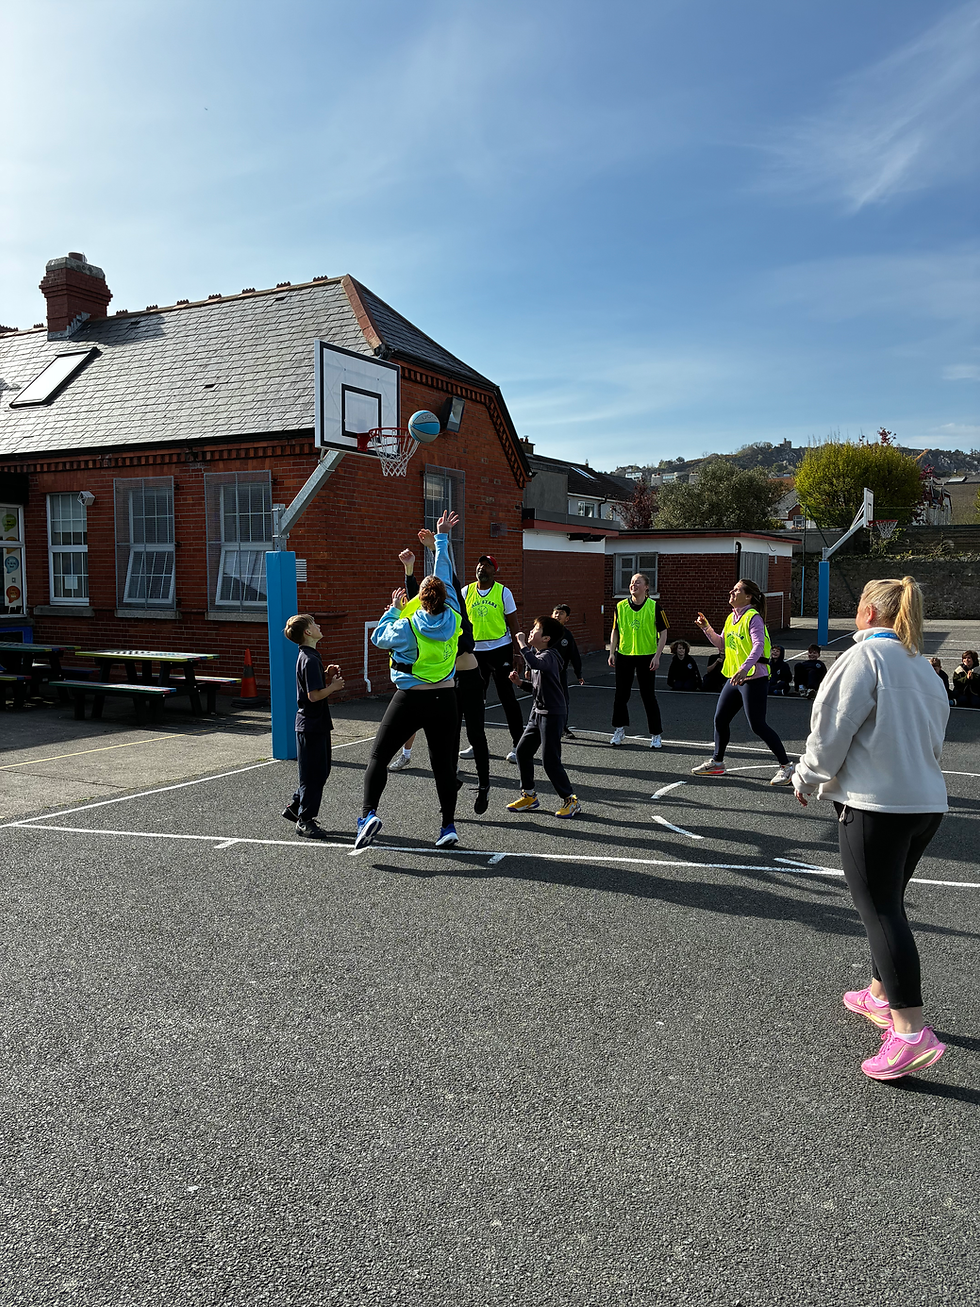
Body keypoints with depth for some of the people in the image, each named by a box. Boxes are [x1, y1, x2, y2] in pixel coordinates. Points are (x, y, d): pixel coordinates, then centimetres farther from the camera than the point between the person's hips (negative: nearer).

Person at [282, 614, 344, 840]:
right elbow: (314, 695, -24)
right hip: (311, 725, -10)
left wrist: (327, 675, 7)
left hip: (316, 724, 10)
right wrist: (334, 686, -11)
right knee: (313, 774, -1)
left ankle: (294, 807, 29)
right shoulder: (310, 660, -19)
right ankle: (305, 821, 8)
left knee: (321, 770, 18)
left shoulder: (307, 657, 12)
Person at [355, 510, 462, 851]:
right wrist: (441, 538, 19)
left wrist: (394, 608, 16)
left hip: (410, 700, -3)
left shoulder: (406, 627, -13)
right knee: (443, 764, 10)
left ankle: (368, 814, -8)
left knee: (378, 756, 6)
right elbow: (444, 575, 9)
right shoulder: (453, 618, -4)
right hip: (445, 700, 4)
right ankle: (448, 827, 12)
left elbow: (379, 637, 6)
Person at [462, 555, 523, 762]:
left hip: (500, 648, -4)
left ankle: (518, 745, 3)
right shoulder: (466, 592, 4)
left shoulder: (503, 592, -3)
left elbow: (513, 624, -1)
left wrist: (518, 653, -6)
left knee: (507, 697, -3)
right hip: (475, 650, 4)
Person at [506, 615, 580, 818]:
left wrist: (522, 644, -31)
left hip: (553, 714, -9)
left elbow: (536, 664, -42)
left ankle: (570, 800, 7)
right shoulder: (536, 654, 11)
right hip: (538, 712, 9)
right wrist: (520, 682, 4)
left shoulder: (549, 655, -17)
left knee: (550, 760, -7)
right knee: (522, 750, 10)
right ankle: (529, 796, 23)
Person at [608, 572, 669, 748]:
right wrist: (612, 652, 3)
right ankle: (619, 729, 27)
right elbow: (615, 631, 12)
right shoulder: (620, 606, 2)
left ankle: (656, 735, 13)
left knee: (649, 696, 1)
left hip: (646, 657, -3)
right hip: (624, 655, 3)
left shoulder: (654, 606, -6)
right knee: (621, 694, 8)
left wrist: (657, 656, -10)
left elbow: (663, 633, -3)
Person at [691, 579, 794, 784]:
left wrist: (744, 669, -39)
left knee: (757, 725, -9)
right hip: (735, 678, 9)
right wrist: (707, 628, 8)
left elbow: (758, 646, -26)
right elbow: (722, 644, 21)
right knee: (720, 719, 12)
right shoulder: (731, 618, 12)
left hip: (754, 679, -9)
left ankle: (786, 766, 1)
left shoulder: (753, 617, -14)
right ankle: (717, 762, 28)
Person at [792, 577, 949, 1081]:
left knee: (879, 910, -7)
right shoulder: (925, 668, 15)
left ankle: (911, 1031, -10)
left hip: (876, 804, -9)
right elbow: (933, 735, 21)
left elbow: (833, 728, -11)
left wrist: (807, 778, 4)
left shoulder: (865, 655, -10)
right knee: (888, 903, 21)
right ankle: (881, 995, 33)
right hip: (927, 802, 9)